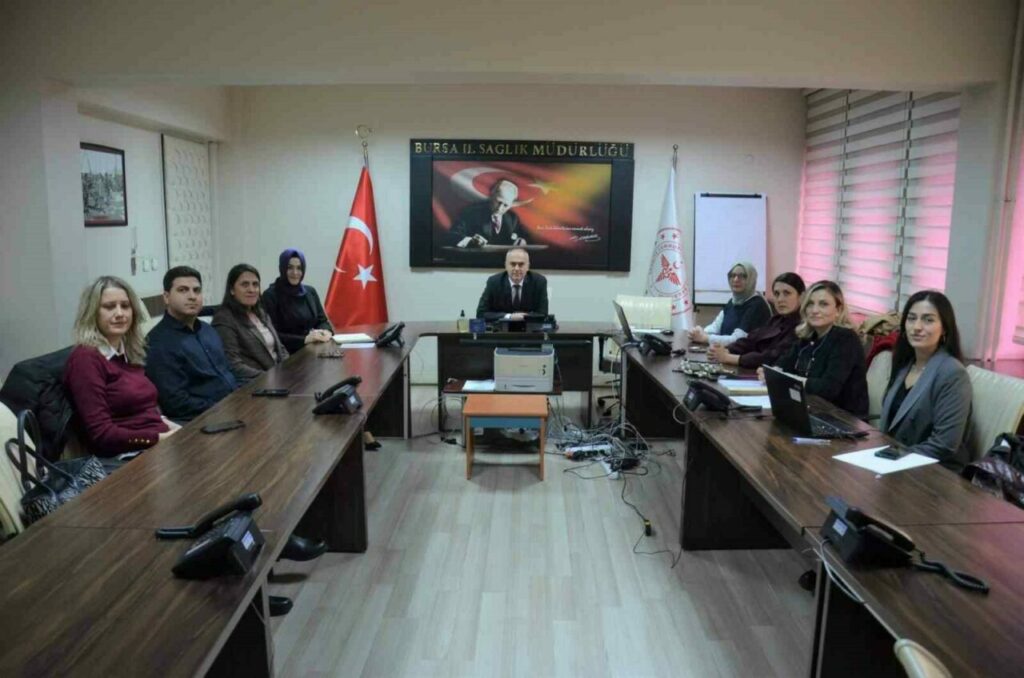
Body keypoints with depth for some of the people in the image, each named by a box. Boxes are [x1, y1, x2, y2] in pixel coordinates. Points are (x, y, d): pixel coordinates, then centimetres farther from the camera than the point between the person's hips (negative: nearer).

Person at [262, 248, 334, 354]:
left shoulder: (310, 291, 12)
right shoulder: (270, 295, -6)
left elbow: (323, 320, 14)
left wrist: (326, 332, -8)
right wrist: (305, 339, -20)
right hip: (287, 355, -6)